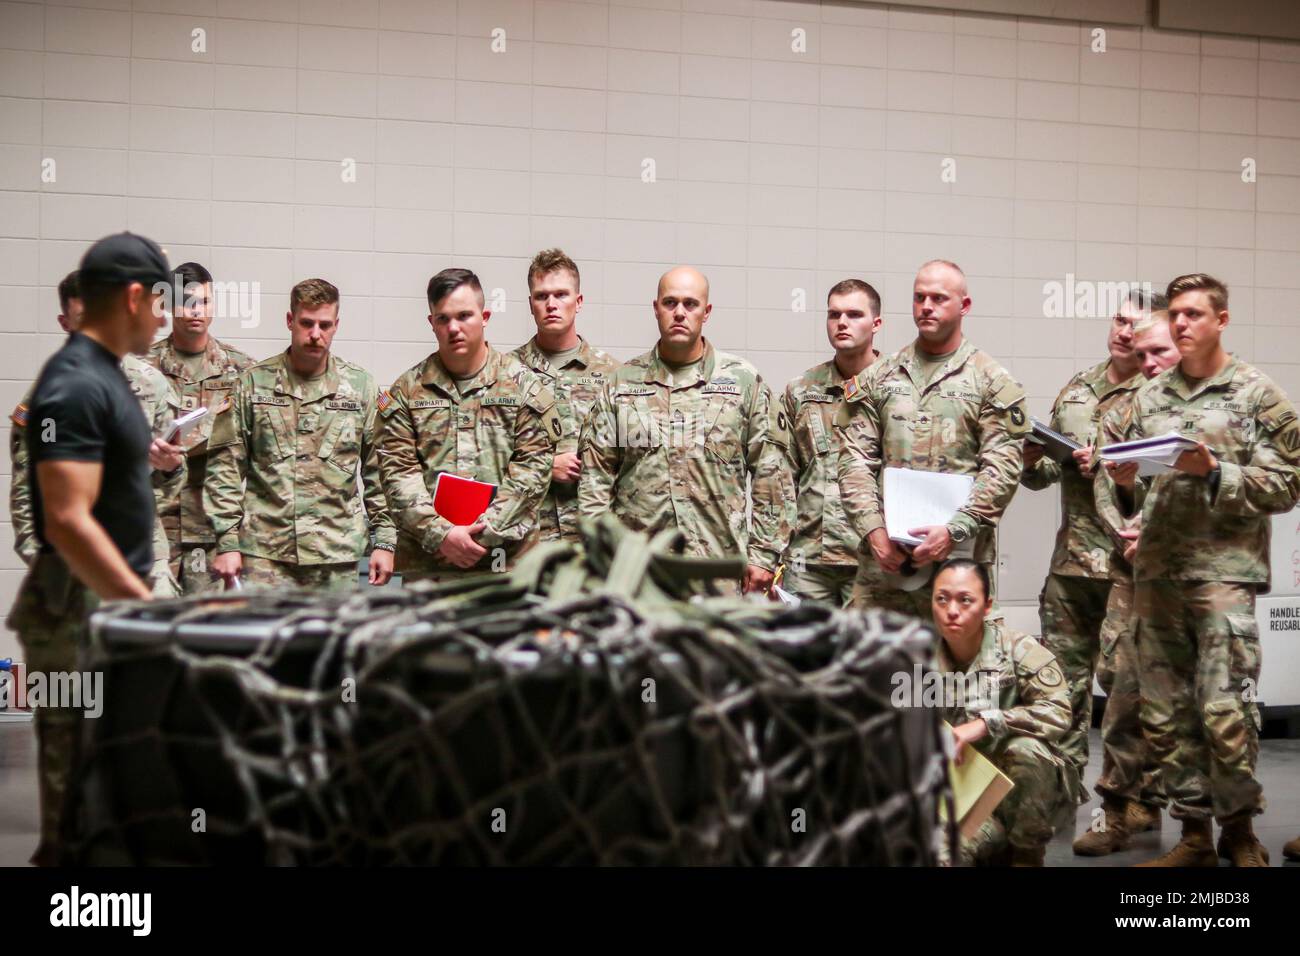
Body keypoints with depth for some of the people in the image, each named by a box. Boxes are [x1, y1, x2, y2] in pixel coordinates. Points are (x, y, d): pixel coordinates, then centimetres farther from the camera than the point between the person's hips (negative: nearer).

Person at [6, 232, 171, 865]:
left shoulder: (102, 374, 12)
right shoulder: (76, 384, -19)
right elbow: (67, 522, -25)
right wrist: (149, 609, -25)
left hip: (114, 602, 10)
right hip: (82, 610, -10)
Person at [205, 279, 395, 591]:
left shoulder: (361, 386, 8)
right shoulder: (252, 383, 5)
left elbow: (378, 471, 9)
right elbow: (225, 466, 4)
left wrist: (384, 541, 4)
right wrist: (228, 542, -3)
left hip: (338, 559, 1)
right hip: (265, 556, -1)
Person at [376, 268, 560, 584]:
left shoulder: (523, 385, 5)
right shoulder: (407, 391, 9)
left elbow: (532, 467, -1)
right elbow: (397, 473, 1)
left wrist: (485, 531, -11)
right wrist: (439, 534, -12)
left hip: (507, 559, -1)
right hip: (426, 563, 1)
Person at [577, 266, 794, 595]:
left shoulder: (744, 381, 6)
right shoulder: (621, 384, 9)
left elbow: (771, 475, 4)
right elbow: (595, 476, 8)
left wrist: (763, 553, -2)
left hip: (718, 570, -1)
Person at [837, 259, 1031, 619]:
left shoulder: (993, 382, 4)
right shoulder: (877, 378, 13)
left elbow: (1003, 466, -4)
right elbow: (855, 459, 8)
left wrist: (954, 530, -14)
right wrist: (872, 529, -6)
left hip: (960, 554, -2)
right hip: (883, 553, 2)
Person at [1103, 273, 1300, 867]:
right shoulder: (1149, 398, 14)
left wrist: (1214, 473, -15)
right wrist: (1124, 483, -5)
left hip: (1223, 572, -5)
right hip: (1155, 573, 5)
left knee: (1225, 711, -9)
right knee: (1167, 713, 6)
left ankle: (1239, 830, 9)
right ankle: (1194, 833, 17)